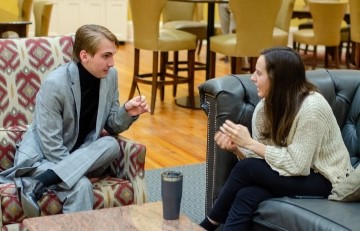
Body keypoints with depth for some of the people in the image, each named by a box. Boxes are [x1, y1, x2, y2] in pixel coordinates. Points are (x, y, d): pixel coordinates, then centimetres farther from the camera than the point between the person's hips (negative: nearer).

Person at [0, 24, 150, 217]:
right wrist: (75, 170, -24)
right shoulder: (55, 83, -23)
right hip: (43, 156, -8)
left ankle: (38, 181, -29)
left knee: (111, 145, -27)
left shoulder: (110, 75, -5)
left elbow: (111, 126, 4)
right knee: (80, 186, -36)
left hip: (82, 155, 8)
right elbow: (51, 145, -21)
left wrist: (127, 112, -16)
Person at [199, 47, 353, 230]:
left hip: (324, 180, -6)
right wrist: (236, 148, -22)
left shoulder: (311, 108, -25)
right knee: (246, 197, -26)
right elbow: (259, 159, -3)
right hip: (296, 173, 6)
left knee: (246, 169, -23)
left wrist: (249, 143, -24)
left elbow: (296, 165, -25)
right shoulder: (265, 106, -3)